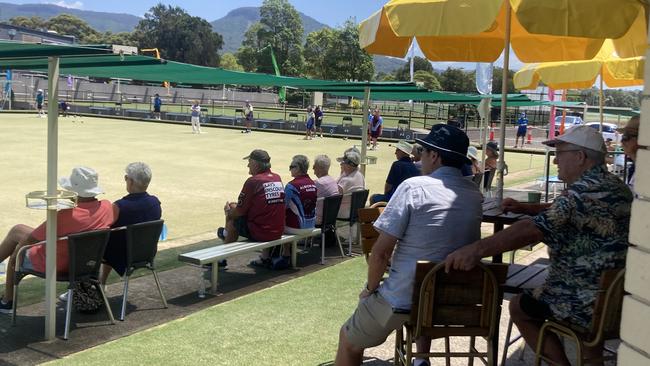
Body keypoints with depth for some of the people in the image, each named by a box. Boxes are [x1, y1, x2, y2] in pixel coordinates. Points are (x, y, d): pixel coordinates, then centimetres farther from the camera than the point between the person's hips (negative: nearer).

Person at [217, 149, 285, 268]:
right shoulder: (277, 179, 6)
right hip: (278, 232, 6)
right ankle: (266, 257, 31)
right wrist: (238, 205, 25)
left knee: (232, 219, 13)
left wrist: (228, 211, 13)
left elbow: (239, 212, -9)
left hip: (259, 233, -6)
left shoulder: (253, 181, -13)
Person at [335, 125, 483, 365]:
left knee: (348, 341, 20)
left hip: (404, 298, -6)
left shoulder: (414, 187, -16)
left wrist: (371, 287, 1)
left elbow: (381, 251, -17)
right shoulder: (475, 194, 1)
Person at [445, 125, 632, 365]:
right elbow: (563, 214, 23)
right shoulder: (615, 186, 9)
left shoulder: (585, 192, -23)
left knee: (519, 307, 9)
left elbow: (533, 230, -33)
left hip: (588, 305, -9)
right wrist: (524, 208, 13)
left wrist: (477, 249, -40)